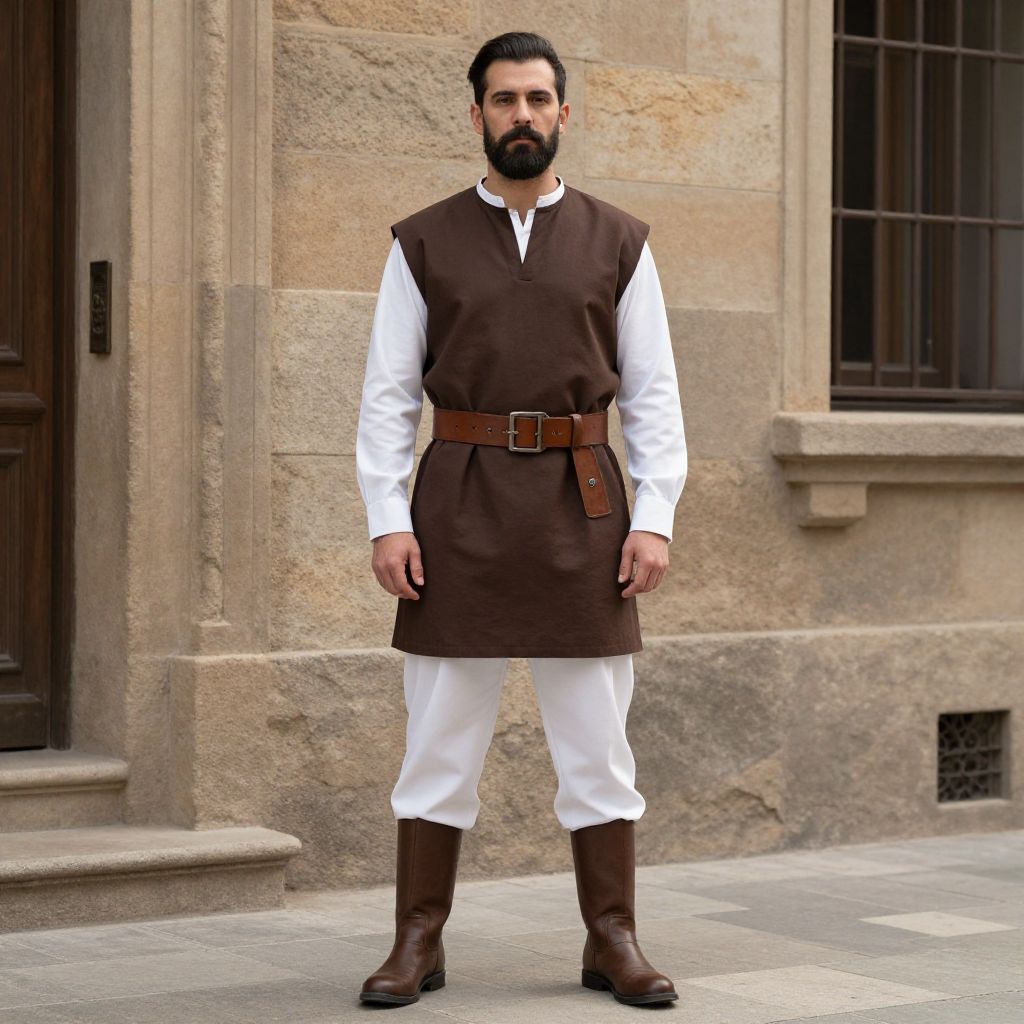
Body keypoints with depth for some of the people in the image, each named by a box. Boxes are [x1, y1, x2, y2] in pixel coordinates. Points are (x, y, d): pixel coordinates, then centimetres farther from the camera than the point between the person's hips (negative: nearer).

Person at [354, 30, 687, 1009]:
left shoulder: (618, 242, 8)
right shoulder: (423, 244, 6)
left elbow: (652, 392, 6)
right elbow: (388, 393, 4)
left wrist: (654, 517, -4)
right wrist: (387, 520, -6)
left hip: (581, 505, 1)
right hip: (458, 505, 0)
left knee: (597, 740, 3)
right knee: (438, 739, 2)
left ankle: (612, 940, 11)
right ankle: (418, 943, 9)